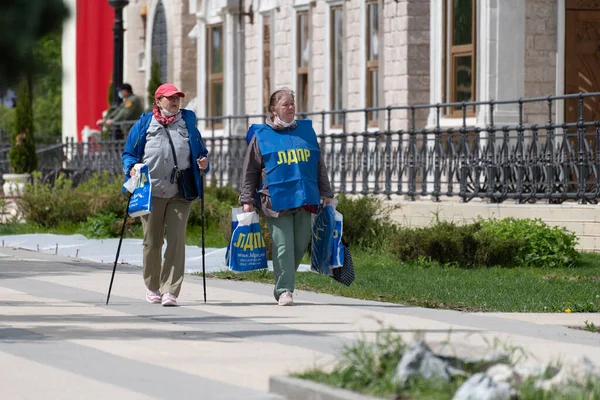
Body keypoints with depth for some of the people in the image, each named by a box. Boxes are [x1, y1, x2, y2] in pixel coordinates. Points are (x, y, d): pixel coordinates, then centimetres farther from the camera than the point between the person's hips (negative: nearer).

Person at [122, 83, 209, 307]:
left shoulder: (188, 123, 12)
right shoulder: (144, 125, 7)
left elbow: (200, 152, 19)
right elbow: (129, 153, 9)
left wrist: (203, 164, -2)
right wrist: (132, 168, -11)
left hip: (180, 194, 1)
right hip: (151, 193, 0)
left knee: (177, 239, -11)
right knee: (152, 242, 5)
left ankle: (170, 290, -10)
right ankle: (152, 286, 24)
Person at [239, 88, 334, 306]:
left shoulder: (306, 130, 15)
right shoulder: (261, 135, 5)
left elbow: (319, 166, 20)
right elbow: (250, 171, 7)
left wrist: (326, 193, 16)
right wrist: (247, 200, 1)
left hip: (305, 199, 4)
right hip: (276, 201, -4)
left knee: (300, 245, 6)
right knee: (283, 246, -8)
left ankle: (282, 285, 23)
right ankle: (284, 290, -2)